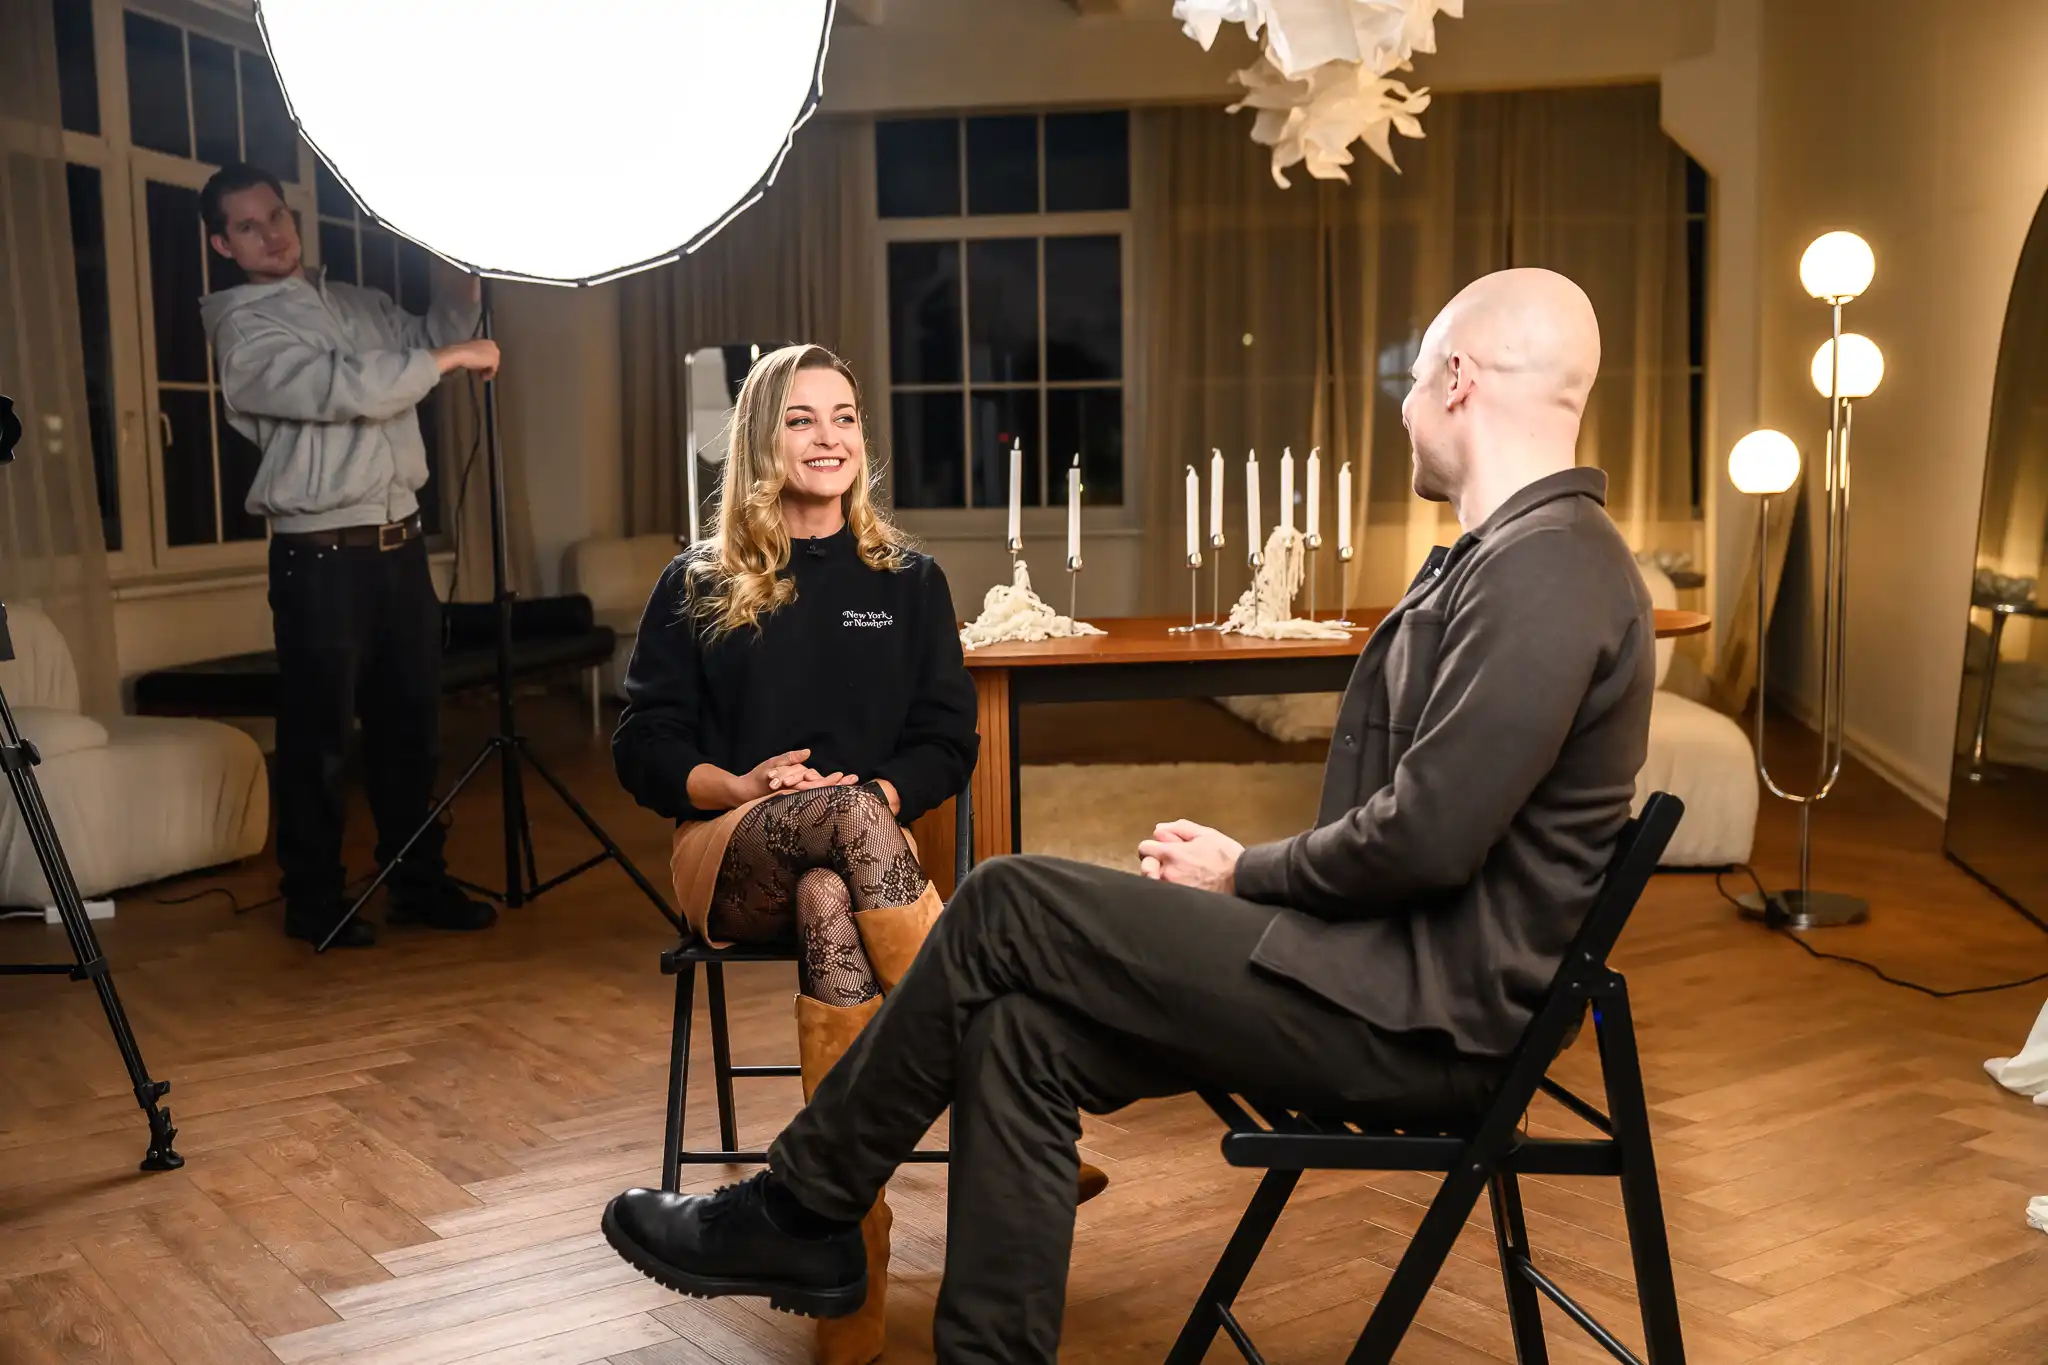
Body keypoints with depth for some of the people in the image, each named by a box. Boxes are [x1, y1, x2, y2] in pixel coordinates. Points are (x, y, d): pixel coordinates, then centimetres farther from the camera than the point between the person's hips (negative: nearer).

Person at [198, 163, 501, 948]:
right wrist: (450, 358, -16)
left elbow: (424, 340, 28)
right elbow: (344, 389, -22)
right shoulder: (246, 331, -8)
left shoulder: (354, 302, 14)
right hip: (320, 558, -7)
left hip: (400, 545, 7)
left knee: (411, 725, 12)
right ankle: (314, 901, 13)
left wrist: (470, 287, 11)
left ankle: (419, 884, 23)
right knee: (318, 739, 0)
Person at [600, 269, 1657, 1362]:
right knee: (1024, 1031, -1)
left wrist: (1246, 873, -8)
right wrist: (1248, 870, 3)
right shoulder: (1506, 555, 16)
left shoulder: (1544, 569, -18)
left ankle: (798, 1211, 6)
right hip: (1405, 974, 9)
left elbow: (1426, 837, -24)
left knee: (1008, 907, -10)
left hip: (1425, 1018, -9)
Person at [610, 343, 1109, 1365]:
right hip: (731, 852, -1)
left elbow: (948, 742, 9)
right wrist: (742, 785, -13)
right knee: (850, 814, -37)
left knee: (831, 908, -38)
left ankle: (854, 1210, -41)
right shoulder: (698, 586, 11)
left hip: (858, 850, 1)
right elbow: (643, 747, 6)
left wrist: (879, 792, -12)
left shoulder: (907, 580, 14)